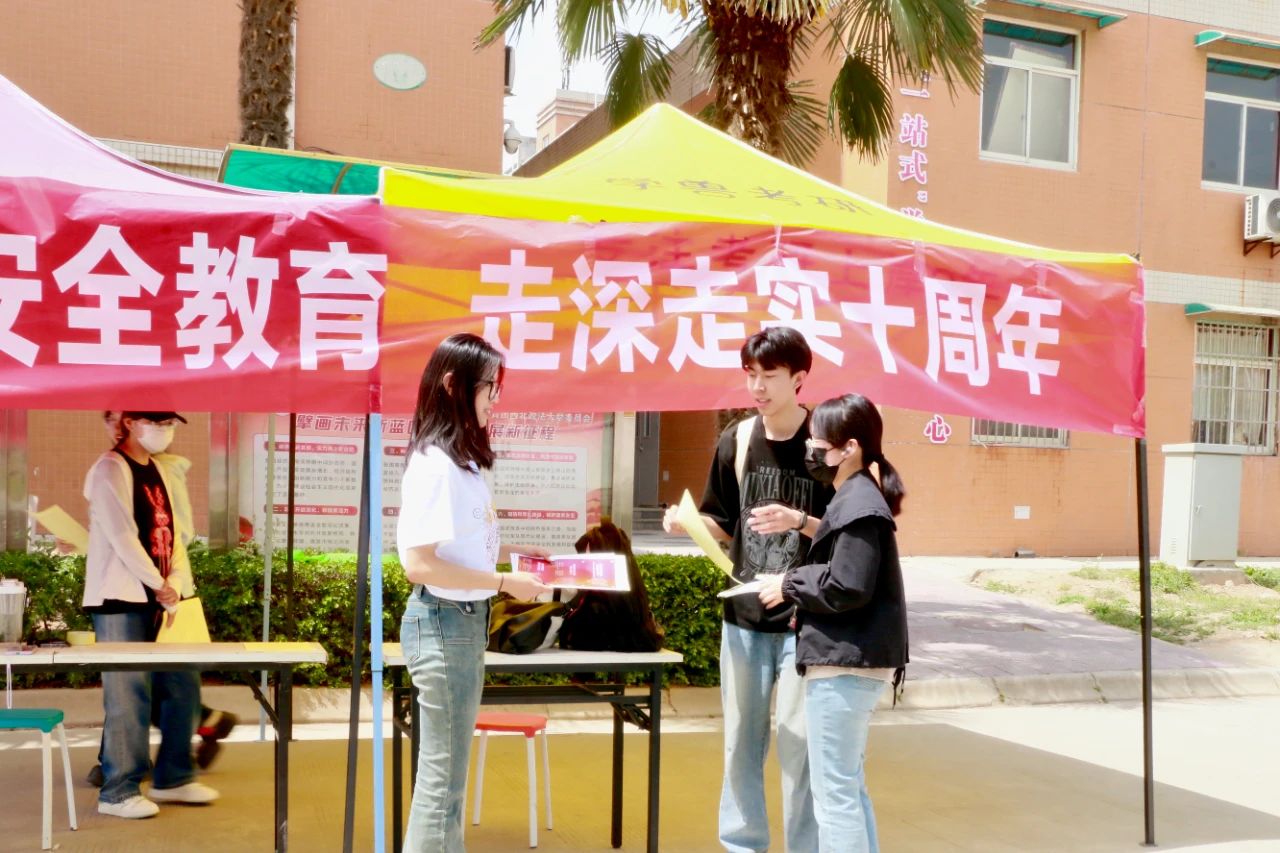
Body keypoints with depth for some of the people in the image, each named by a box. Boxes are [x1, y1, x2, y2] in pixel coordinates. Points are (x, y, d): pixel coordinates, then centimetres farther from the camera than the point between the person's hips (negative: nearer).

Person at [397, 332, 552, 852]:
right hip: (444, 623, -9)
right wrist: (504, 583, -21)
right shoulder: (434, 464, -19)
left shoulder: (462, 459, 9)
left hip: (466, 621, 9)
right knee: (442, 776, 1)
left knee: (447, 770, 18)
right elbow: (418, 563, -24)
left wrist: (510, 551, 8)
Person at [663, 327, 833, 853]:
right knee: (740, 743, 12)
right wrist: (689, 521, -6)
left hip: (806, 622, -4)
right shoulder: (736, 442, 5)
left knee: (799, 748, 1)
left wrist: (799, 522, -23)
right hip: (743, 618, 4)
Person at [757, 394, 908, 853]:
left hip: (844, 662, -11)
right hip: (852, 658, 11)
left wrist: (789, 586, -9)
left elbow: (846, 588, -23)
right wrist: (803, 603, 5)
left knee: (833, 792, -3)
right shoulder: (857, 497, 15)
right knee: (849, 784, 20)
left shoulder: (858, 504, -16)